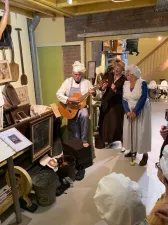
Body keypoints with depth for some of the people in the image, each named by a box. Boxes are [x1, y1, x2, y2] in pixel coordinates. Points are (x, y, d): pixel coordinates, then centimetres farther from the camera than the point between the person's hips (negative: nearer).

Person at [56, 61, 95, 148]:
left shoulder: (86, 82, 3)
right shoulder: (67, 81, 2)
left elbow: (95, 96, 8)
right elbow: (58, 94, -6)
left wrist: (94, 93, -17)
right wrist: (69, 99, -22)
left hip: (82, 106, 0)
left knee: (84, 115, -32)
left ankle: (84, 140, -18)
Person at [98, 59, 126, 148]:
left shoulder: (124, 80, -8)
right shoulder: (109, 75, 3)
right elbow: (101, 87, 4)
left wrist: (115, 90, -27)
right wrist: (103, 87, -18)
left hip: (117, 104, -4)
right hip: (106, 102, 4)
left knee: (117, 123, 0)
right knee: (105, 122, 10)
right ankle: (106, 140, 29)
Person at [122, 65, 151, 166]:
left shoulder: (143, 83, -15)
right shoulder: (126, 83, 0)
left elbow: (143, 99, -20)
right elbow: (124, 99, -4)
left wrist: (135, 112, -25)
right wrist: (128, 111, -18)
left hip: (142, 111, -5)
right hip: (129, 110, 5)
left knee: (142, 131, -3)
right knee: (130, 130, 8)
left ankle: (145, 154, 8)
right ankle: (133, 150, 25)